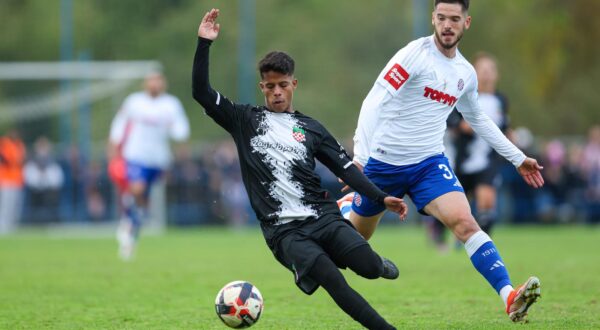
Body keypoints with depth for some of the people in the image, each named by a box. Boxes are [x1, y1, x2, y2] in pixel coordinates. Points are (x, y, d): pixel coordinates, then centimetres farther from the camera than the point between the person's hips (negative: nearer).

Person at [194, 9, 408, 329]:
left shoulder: (311, 128, 15)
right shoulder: (245, 120, 12)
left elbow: (346, 168, 12)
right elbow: (201, 92, 3)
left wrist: (381, 198, 0)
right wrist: (204, 44, -6)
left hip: (323, 217, 2)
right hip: (283, 230, -2)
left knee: (368, 266, -21)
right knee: (330, 278, -27)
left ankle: (379, 266, 16)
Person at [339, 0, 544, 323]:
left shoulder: (466, 74, 5)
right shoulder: (415, 54, -14)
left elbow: (478, 120, 25)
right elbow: (374, 102, -19)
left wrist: (518, 158, 25)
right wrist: (359, 156, -30)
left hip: (430, 163, 3)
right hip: (383, 161, -3)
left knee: (464, 223, -21)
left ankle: (510, 298, -33)